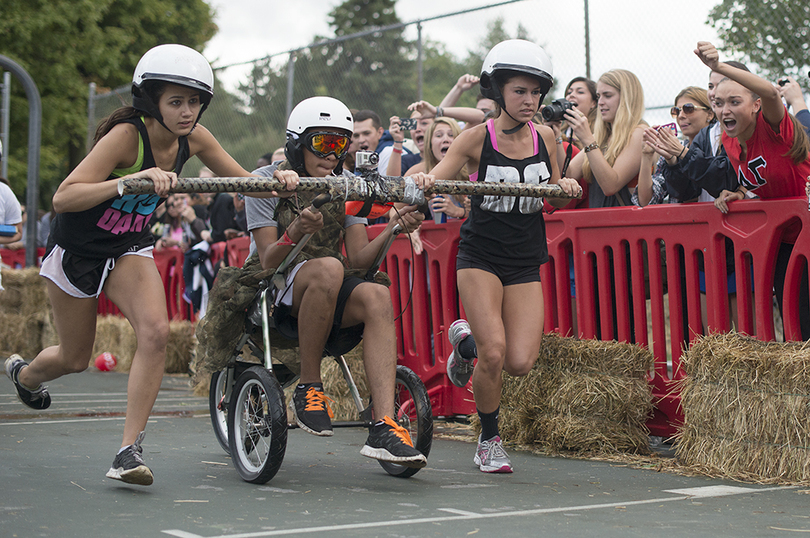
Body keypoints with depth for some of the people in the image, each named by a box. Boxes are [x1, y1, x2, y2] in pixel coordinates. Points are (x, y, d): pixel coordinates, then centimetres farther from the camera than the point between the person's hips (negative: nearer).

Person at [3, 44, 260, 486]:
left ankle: (129, 450, -16)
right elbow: (63, 198, -38)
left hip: (130, 248, 4)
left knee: (156, 331, -22)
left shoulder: (193, 138, -13)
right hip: (77, 250, -4)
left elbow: (245, 181, -3)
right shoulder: (126, 135, -31)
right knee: (75, 358, 11)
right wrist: (135, 179, -50)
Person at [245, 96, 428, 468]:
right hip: (273, 293, -4)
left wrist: (393, 228, -19)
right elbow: (267, 262, -12)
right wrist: (297, 230, -33)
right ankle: (308, 388, -24)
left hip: (329, 296, 4)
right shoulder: (266, 183, -5)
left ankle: (384, 428, -40)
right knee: (327, 268, -37)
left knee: (376, 297, -30)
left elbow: (359, 259, -1)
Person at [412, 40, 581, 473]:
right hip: (481, 255, -3)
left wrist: (563, 186, -7)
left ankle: (467, 339, 23)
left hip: (526, 262, 3)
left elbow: (553, 198, 16)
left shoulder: (544, 137, 5)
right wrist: (424, 182, -31)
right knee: (494, 353, -17)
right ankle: (489, 441, 8)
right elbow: (434, 180, -8)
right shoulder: (478, 138, -6)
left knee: (520, 362, -11)